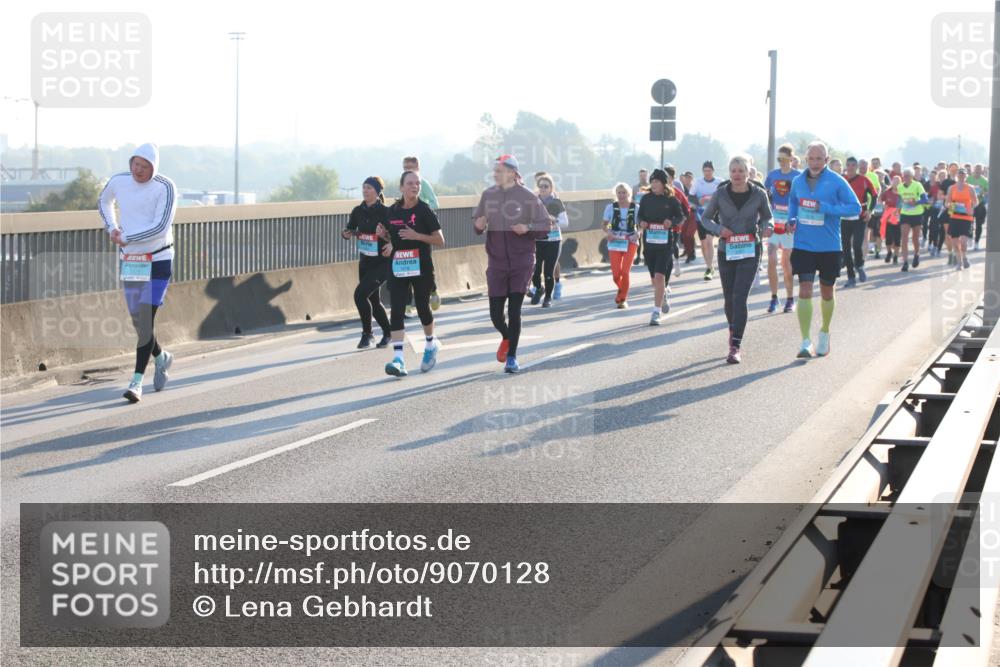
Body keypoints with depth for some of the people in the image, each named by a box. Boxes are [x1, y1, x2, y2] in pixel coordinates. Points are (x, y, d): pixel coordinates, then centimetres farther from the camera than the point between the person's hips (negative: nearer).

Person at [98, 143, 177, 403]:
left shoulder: (165, 187, -15)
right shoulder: (118, 181, -1)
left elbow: (160, 227, -22)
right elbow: (104, 201, 21)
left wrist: (124, 238, -17)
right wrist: (111, 228, 4)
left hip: (158, 260, -5)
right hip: (129, 260, 5)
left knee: (146, 320, -11)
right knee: (138, 321, 10)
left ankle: (136, 382, -10)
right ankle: (161, 358, 38)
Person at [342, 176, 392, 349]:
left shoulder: (385, 212, -15)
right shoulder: (358, 211, 2)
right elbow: (349, 230, 14)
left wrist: (385, 235, -33)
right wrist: (347, 233, -8)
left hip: (382, 263, -7)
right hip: (365, 262, 7)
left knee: (360, 293, -19)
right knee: (373, 299, 15)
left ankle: (367, 334, -3)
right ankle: (388, 333, 33)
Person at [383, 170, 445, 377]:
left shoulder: (425, 210, -6)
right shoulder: (393, 211, 6)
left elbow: (440, 240, -7)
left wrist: (417, 236, -20)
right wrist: (390, 244, 1)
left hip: (421, 267, -3)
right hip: (397, 268, 3)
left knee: (422, 307, 10)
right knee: (396, 310, -10)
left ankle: (431, 345, 39)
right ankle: (398, 358, -16)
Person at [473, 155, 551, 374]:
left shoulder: (527, 197, -7)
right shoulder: (488, 195, 2)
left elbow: (546, 225, -3)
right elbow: (476, 220, 12)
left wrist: (527, 229, -22)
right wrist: (478, 225, -11)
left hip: (521, 262, -3)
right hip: (496, 263, 3)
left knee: (514, 310, -4)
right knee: (495, 313, 3)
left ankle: (512, 357, 8)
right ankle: (506, 338, 36)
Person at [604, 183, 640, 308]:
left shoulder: (635, 208, -4)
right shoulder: (611, 207, -2)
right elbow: (605, 225, 7)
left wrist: (638, 234, -15)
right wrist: (609, 232, -14)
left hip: (630, 242, -1)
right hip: (615, 243, 1)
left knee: (625, 271, -10)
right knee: (616, 274, -1)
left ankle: (623, 299, 8)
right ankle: (622, 289, 34)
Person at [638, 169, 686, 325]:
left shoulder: (671, 199, -4)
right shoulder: (646, 199, 3)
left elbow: (680, 217, 3)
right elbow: (640, 215, 13)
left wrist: (671, 222, -17)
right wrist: (642, 222, -9)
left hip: (665, 241, -4)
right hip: (649, 241, 4)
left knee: (659, 276, -14)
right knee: (654, 278, 13)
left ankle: (656, 312, -11)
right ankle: (663, 296, 46)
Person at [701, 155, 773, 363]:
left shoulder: (759, 194, -5)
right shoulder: (720, 194, -4)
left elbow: (767, 216, 12)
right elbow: (706, 218, 7)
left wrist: (767, 228, -11)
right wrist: (718, 229, -13)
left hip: (750, 252, -2)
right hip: (726, 251, 2)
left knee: (740, 297, -14)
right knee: (729, 298, 11)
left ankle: (735, 347, -16)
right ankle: (734, 332, 40)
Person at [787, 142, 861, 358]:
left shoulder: (836, 182, -8)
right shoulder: (798, 181, 4)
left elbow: (855, 207, -9)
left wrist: (826, 208, -21)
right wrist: (792, 219, 1)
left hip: (829, 247, -1)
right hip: (803, 245, 1)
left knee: (827, 292, 14)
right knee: (804, 291, -10)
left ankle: (824, 333, 37)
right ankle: (806, 342, -12)